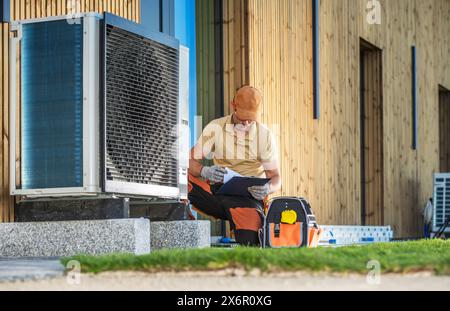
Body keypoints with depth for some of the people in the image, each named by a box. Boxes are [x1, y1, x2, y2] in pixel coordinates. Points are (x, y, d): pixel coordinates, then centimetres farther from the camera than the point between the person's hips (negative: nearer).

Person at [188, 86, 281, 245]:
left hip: (250, 195, -1)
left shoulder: (265, 135, 6)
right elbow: (191, 162, 0)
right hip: (219, 192, 1)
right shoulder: (215, 128, 5)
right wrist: (205, 171, -25)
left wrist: (267, 189, -20)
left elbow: (275, 177, 7)